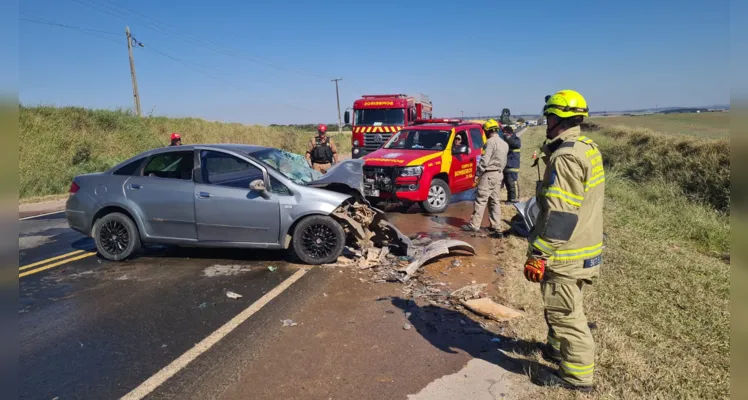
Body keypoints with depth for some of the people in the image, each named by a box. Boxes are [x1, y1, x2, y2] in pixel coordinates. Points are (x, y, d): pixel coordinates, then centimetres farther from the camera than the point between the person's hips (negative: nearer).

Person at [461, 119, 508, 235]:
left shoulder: (491, 142, -13)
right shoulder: (504, 144, 15)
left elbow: (484, 160, -19)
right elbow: (504, 162, 16)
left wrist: (477, 173, -13)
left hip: (489, 174, -9)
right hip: (499, 174, 9)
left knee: (480, 200, -6)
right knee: (494, 201, 12)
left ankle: (474, 225, -5)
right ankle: (496, 226, 12)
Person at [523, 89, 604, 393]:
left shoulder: (565, 157, -23)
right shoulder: (588, 149, 10)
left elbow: (560, 215, -28)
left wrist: (538, 254, -24)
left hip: (566, 254, -10)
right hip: (584, 247, 10)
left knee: (565, 314, 4)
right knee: (560, 308, 26)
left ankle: (577, 375, 18)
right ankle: (558, 348, 45)